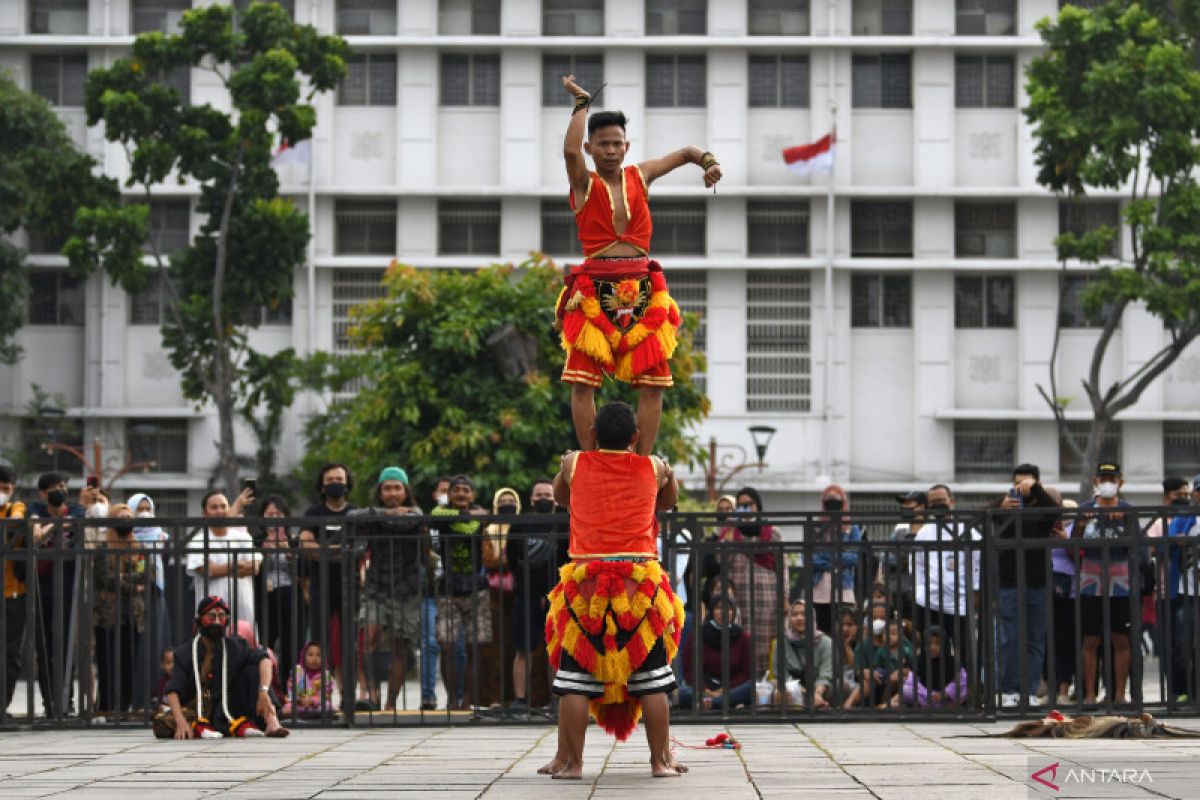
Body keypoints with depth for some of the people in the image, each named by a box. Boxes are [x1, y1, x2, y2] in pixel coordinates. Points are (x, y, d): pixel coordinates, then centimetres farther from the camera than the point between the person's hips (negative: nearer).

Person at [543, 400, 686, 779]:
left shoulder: (574, 464, 6)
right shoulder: (654, 468, 7)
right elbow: (670, 500, 29)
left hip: (586, 582, 0)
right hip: (641, 584, 0)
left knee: (575, 680, 5)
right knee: (651, 681, 6)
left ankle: (570, 761, 6)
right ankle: (661, 760, 7)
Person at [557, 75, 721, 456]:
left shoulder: (640, 176, 13)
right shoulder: (584, 184, 2)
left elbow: (685, 153, 21)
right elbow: (570, 150, -18)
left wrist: (709, 161, 1)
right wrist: (582, 103, -11)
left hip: (642, 289, 3)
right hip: (595, 291, -3)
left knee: (652, 381, 0)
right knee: (583, 380, -7)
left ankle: (643, 460, 6)